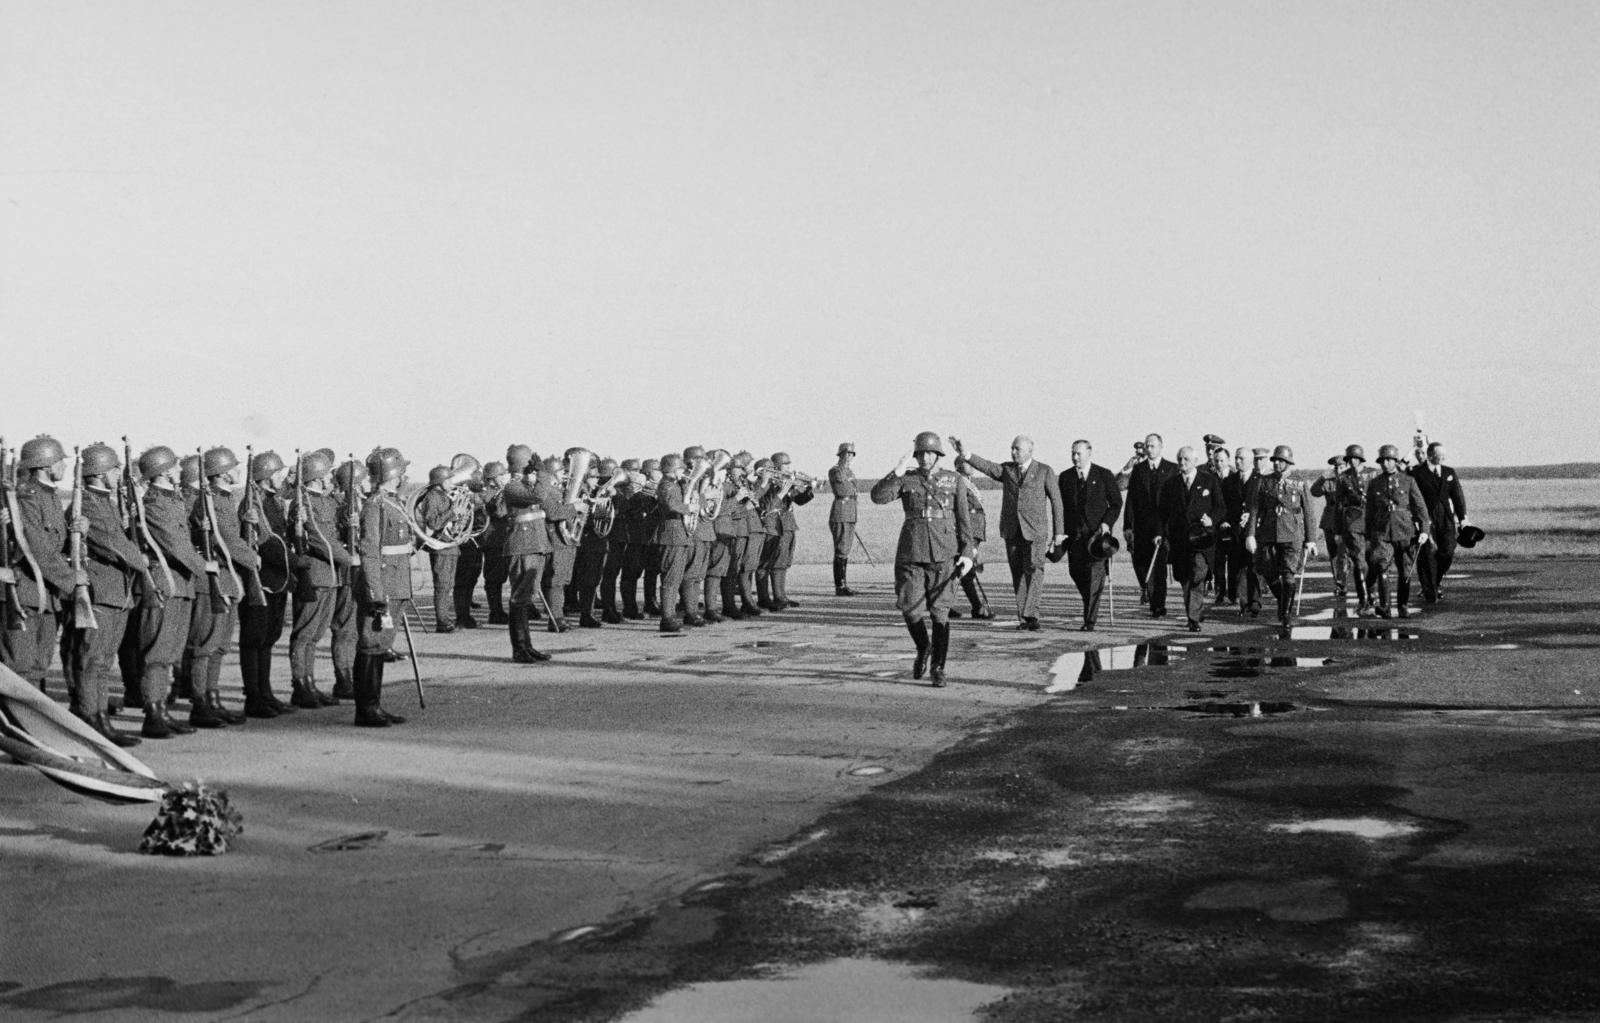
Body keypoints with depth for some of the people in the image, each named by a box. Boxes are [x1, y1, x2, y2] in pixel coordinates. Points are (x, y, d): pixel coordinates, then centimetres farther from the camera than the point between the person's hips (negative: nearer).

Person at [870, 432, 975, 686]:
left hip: (944, 553, -1)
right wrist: (899, 470, -21)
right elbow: (878, 496, -12)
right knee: (910, 607, -5)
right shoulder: (906, 480, 5)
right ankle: (923, 648, 25)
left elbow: (962, 520, 6)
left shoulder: (955, 481, 6)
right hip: (911, 551, 1)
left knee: (938, 611, -1)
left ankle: (938, 668, 8)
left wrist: (967, 553, -2)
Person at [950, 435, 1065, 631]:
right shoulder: (1006, 469, 9)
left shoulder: (1045, 471, 2)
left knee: (1034, 570, -16)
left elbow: (1056, 501, 2)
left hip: (1035, 530, -3)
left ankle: (1031, 615, -20)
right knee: (1018, 574, 4)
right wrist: (965, 455, -26)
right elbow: (986, 466, -9)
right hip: (1011, 530, 3)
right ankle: (1023, 617, 8)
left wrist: (1059, 532, -1)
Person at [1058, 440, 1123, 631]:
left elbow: (1116, 502, 4)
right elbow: (1061, 506, 12)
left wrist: (1107, 522, -10)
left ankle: (1090, 620, -9)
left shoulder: (1104, 475, 2)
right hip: (1075, 534, 4)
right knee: (1075, 572, 3)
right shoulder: (1065, 477, 11)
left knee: (1095, 574, -10)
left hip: (1097, 531, -4)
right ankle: (1091, 606, 28)